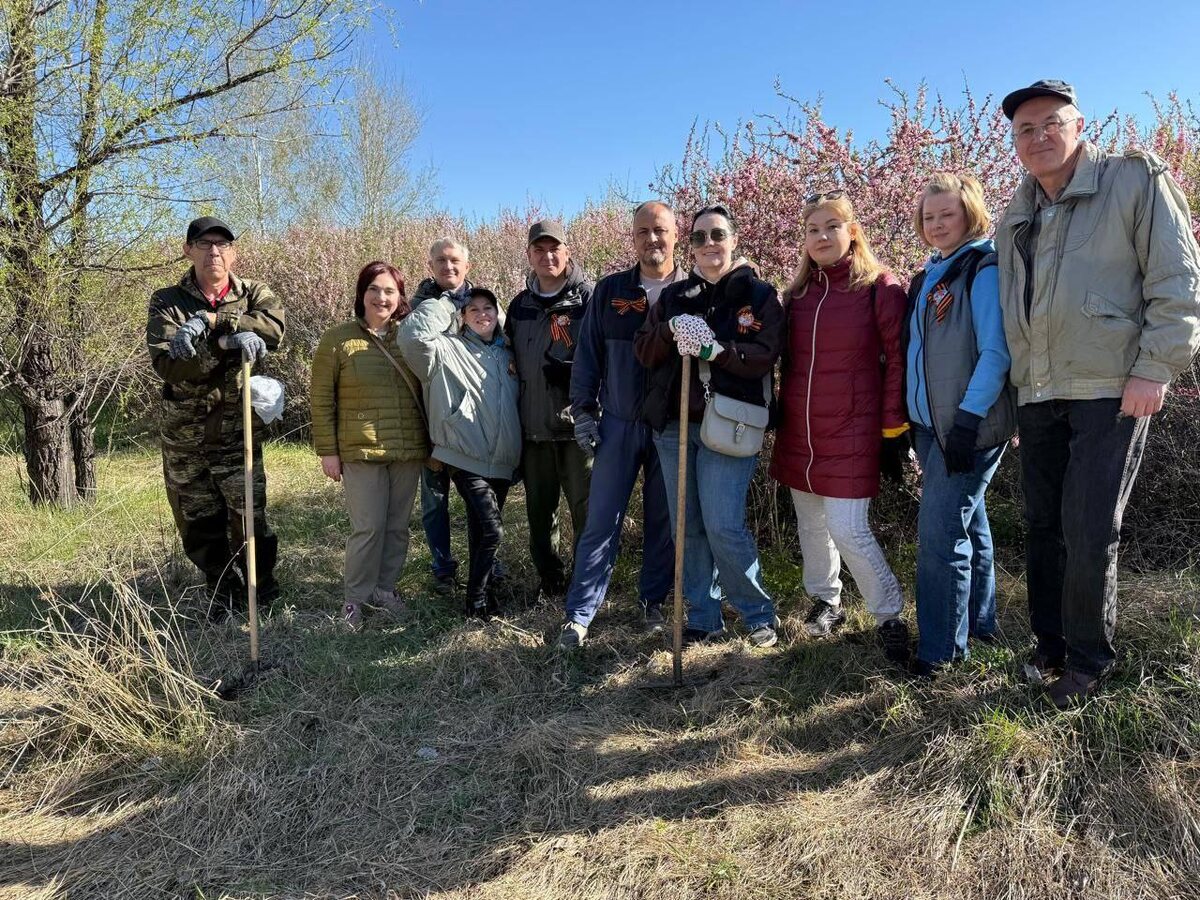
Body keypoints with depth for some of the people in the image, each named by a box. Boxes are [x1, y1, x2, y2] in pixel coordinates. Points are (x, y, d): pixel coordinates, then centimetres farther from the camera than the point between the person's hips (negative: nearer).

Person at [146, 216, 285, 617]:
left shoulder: (254, 293, 2)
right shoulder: (166, 302, 1)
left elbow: (274, 327, -21)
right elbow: (166, 365, -15)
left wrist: (208, 321, -25)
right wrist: (225, 342, -27)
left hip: (236, 430, -1)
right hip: (184, 433, 2)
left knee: (249, 516, -1)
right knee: (198, 523, 11)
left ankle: (261, 592, 21)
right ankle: (222, 590, 31)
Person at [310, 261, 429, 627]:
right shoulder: (337, 340, -3)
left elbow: (425, 391, 14)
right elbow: (322, 400, -1)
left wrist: (430, 441, 12)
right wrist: (327, 451, -5)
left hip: (408, 451, 4)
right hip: (361, 451, -3)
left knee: (398, 526, 11)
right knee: (368, 527, -3)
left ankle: (384, 588, 28)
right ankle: (356, 597, 15)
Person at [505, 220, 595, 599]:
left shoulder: (588, 297, -3)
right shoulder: (520, 304, 15)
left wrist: (561, 370, -17)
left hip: (576, 425, -5)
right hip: (532, 426, 6)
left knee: (585, 509, 1)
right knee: (539, 510, 13)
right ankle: (549, 581, 27)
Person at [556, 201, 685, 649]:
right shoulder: (610, 290, 4)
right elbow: (588, 354, 6)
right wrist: (583, 410, 2)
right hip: (618, 424, 1)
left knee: (664, 520, 10)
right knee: (601, 521, 2)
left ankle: (654, 601, 27)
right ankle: (579, 614, 10)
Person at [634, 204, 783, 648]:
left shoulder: (758, 294, 2)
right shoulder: (673, 295, 13)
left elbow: (765, 356, -9)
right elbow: (643, 351, 7)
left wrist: (714, 348, -22)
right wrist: (671, 329, -12)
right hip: (673, 425, 5)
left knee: (723, 527, -10)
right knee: (687, 527, 9)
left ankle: (760, 614, 13)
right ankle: (704, 618, 23)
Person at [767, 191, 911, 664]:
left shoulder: (880, 287, -5)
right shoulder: (797, 293, 10)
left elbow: (897, 362, -7)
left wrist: (894, 430, -10)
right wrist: (782, 419, 13)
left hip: (851, 434, -5)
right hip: (798, 434, 6)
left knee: (848, 530, -9)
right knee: (811, 524, 14)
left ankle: (890, 617, 12)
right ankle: (825, 602, 34)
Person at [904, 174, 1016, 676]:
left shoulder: (983, 269, -8)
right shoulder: (928, 276, 16)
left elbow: (995, 352, -16)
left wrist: (967, 421, -21)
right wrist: (906, 419, 17)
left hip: (969, 425, -8)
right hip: (930, 424, 8)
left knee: (941, 530, -8)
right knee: (968, 522, 16)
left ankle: (941, 647, 2)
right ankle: (978, 621, 29)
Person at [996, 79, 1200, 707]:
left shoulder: (1136, 180, 1)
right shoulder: (1013, 220, 17)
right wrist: (1013, 386, 13)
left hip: (1111, 389, -5)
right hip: (1037, 396, 6)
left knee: (1089, 531, -6)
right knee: (1044, 528, 9)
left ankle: (1088, 658, 12)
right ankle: (1051, 648, 24)